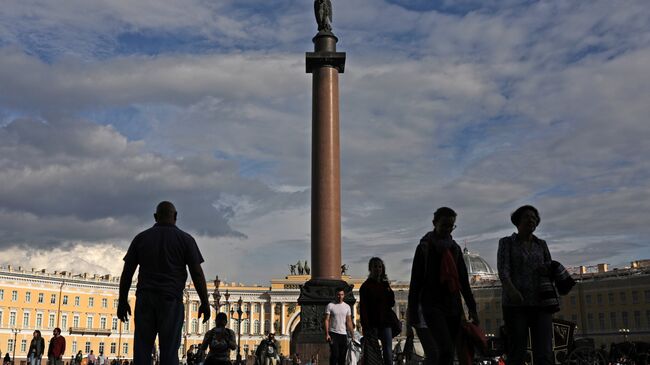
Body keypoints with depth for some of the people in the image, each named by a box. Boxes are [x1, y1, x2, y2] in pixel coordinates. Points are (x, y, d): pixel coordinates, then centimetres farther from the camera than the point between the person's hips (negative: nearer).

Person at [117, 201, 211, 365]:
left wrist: (123, 301, 15)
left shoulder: (141, 238, 11)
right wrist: (205, 303, 3)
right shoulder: (185, 239, 3)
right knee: (169, 351, -1)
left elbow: (127, 273, 10)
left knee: (141, 351, 4)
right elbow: (197, 273, -1)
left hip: (144, 299, 2)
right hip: (171, 300, -2)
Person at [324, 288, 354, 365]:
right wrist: (327, 334, -14)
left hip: (343, 334, 4)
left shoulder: (347, 307, 8)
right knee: (334, 354, -9)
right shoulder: (330, 305, -3)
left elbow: (349, 322, 9)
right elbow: (327, 320, -6)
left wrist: (352, 335, 4)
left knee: (343, 356, 6)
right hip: (333, 333, -4)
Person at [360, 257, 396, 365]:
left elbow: (391, 304, 16)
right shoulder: (366, 286, -1)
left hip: (385, 324, 4)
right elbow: (363, 308, -7)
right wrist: (366, 327, -17)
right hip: (372, 324, -4)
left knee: (388, 354, -2)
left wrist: (389, 292, -3)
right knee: (372, 355, -5)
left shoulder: (385, 284, 15)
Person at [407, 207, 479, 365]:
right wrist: (411, 316, -8)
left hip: (453, 306, 5)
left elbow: (463, 280, 18)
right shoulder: (424, 247, 0)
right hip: (432, 306, -5)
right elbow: (415, 282, -3)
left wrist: (472, 308, 12)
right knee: (446, 348, -21)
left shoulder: (455, 248, 14)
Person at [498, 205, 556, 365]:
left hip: (541, 302, 3)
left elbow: (551, 270, 23)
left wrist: (548, 270, -2)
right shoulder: (507, 242, 7)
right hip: (515, 303, -3)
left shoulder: (541, 244, 19)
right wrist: (511, 289, -26)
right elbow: (503, 270, -7)